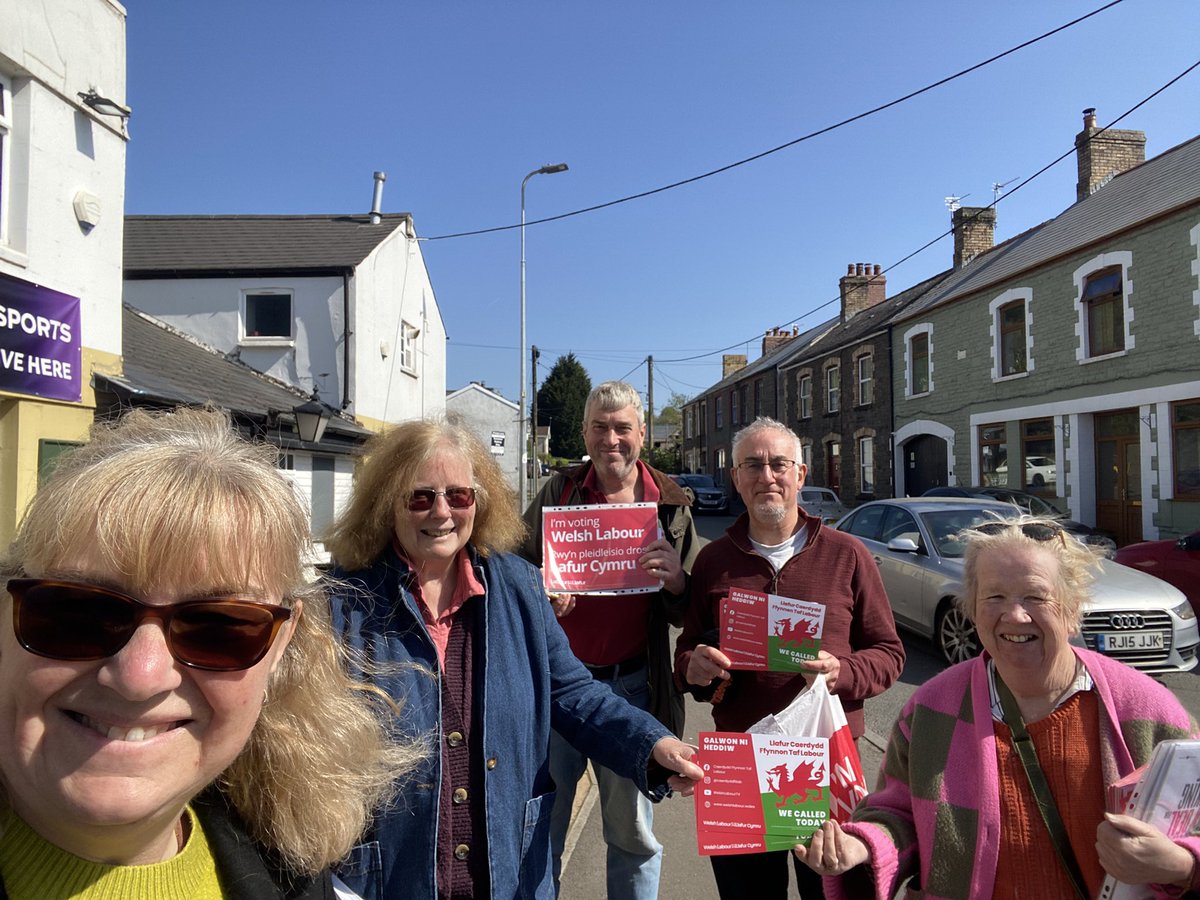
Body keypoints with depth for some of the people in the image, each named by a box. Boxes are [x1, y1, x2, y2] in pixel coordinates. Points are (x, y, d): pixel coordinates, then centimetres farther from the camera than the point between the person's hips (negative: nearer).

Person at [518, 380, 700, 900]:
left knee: (632, 830, 16)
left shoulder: (670, 505, 2)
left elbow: (690, 613, 5)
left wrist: (676, 581, -18)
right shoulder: (558, 492, 2)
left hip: (631, 684, 0)